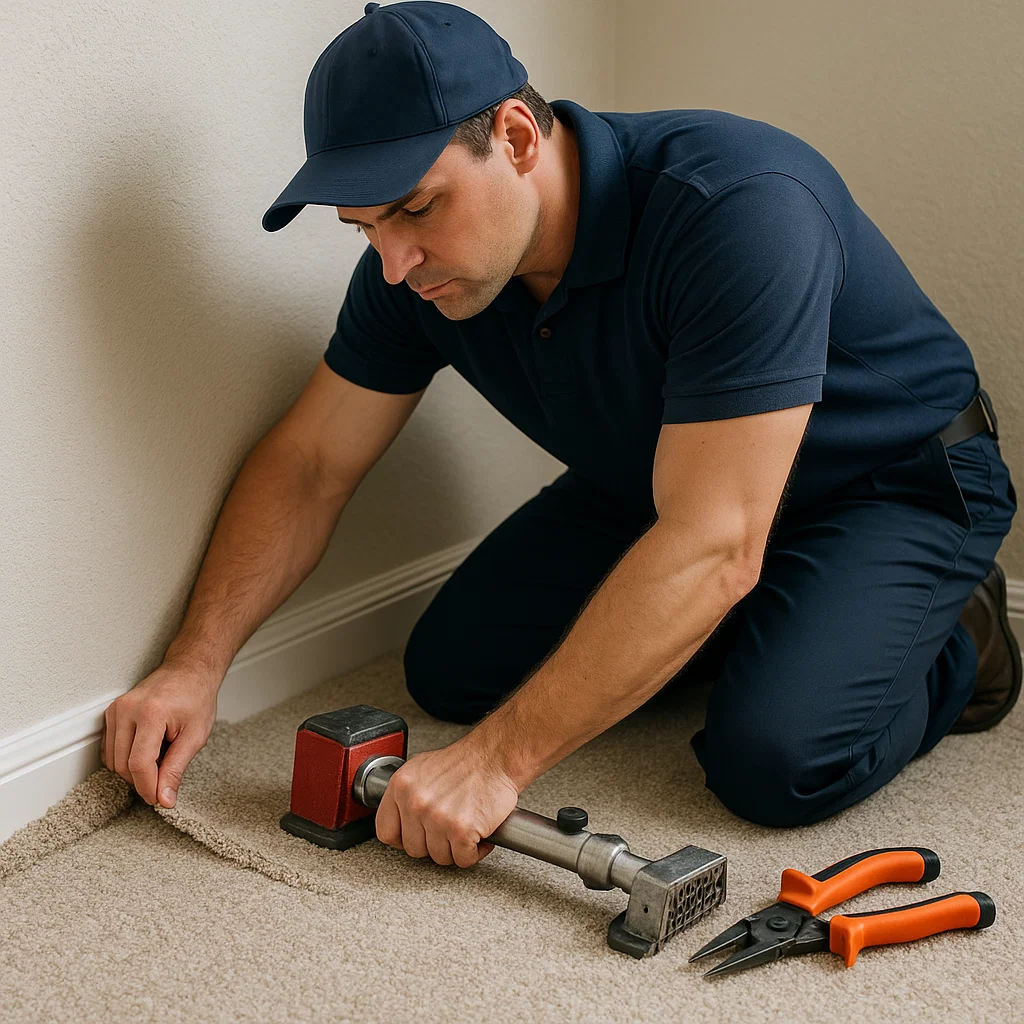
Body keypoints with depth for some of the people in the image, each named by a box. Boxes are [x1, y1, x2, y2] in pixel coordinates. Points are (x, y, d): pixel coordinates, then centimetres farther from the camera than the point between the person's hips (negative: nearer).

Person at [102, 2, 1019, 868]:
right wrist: (196, 665, -16)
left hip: (892, 480, -6)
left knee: (779, 759, -28)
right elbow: (309, 463, -5)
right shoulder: (414, 264, -15)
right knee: (451, 668, -3)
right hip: (651, 483, 7)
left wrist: (500, 757, -39)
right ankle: (726, 631, 17)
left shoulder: (739, 207, -37)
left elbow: (711, 545, -40)